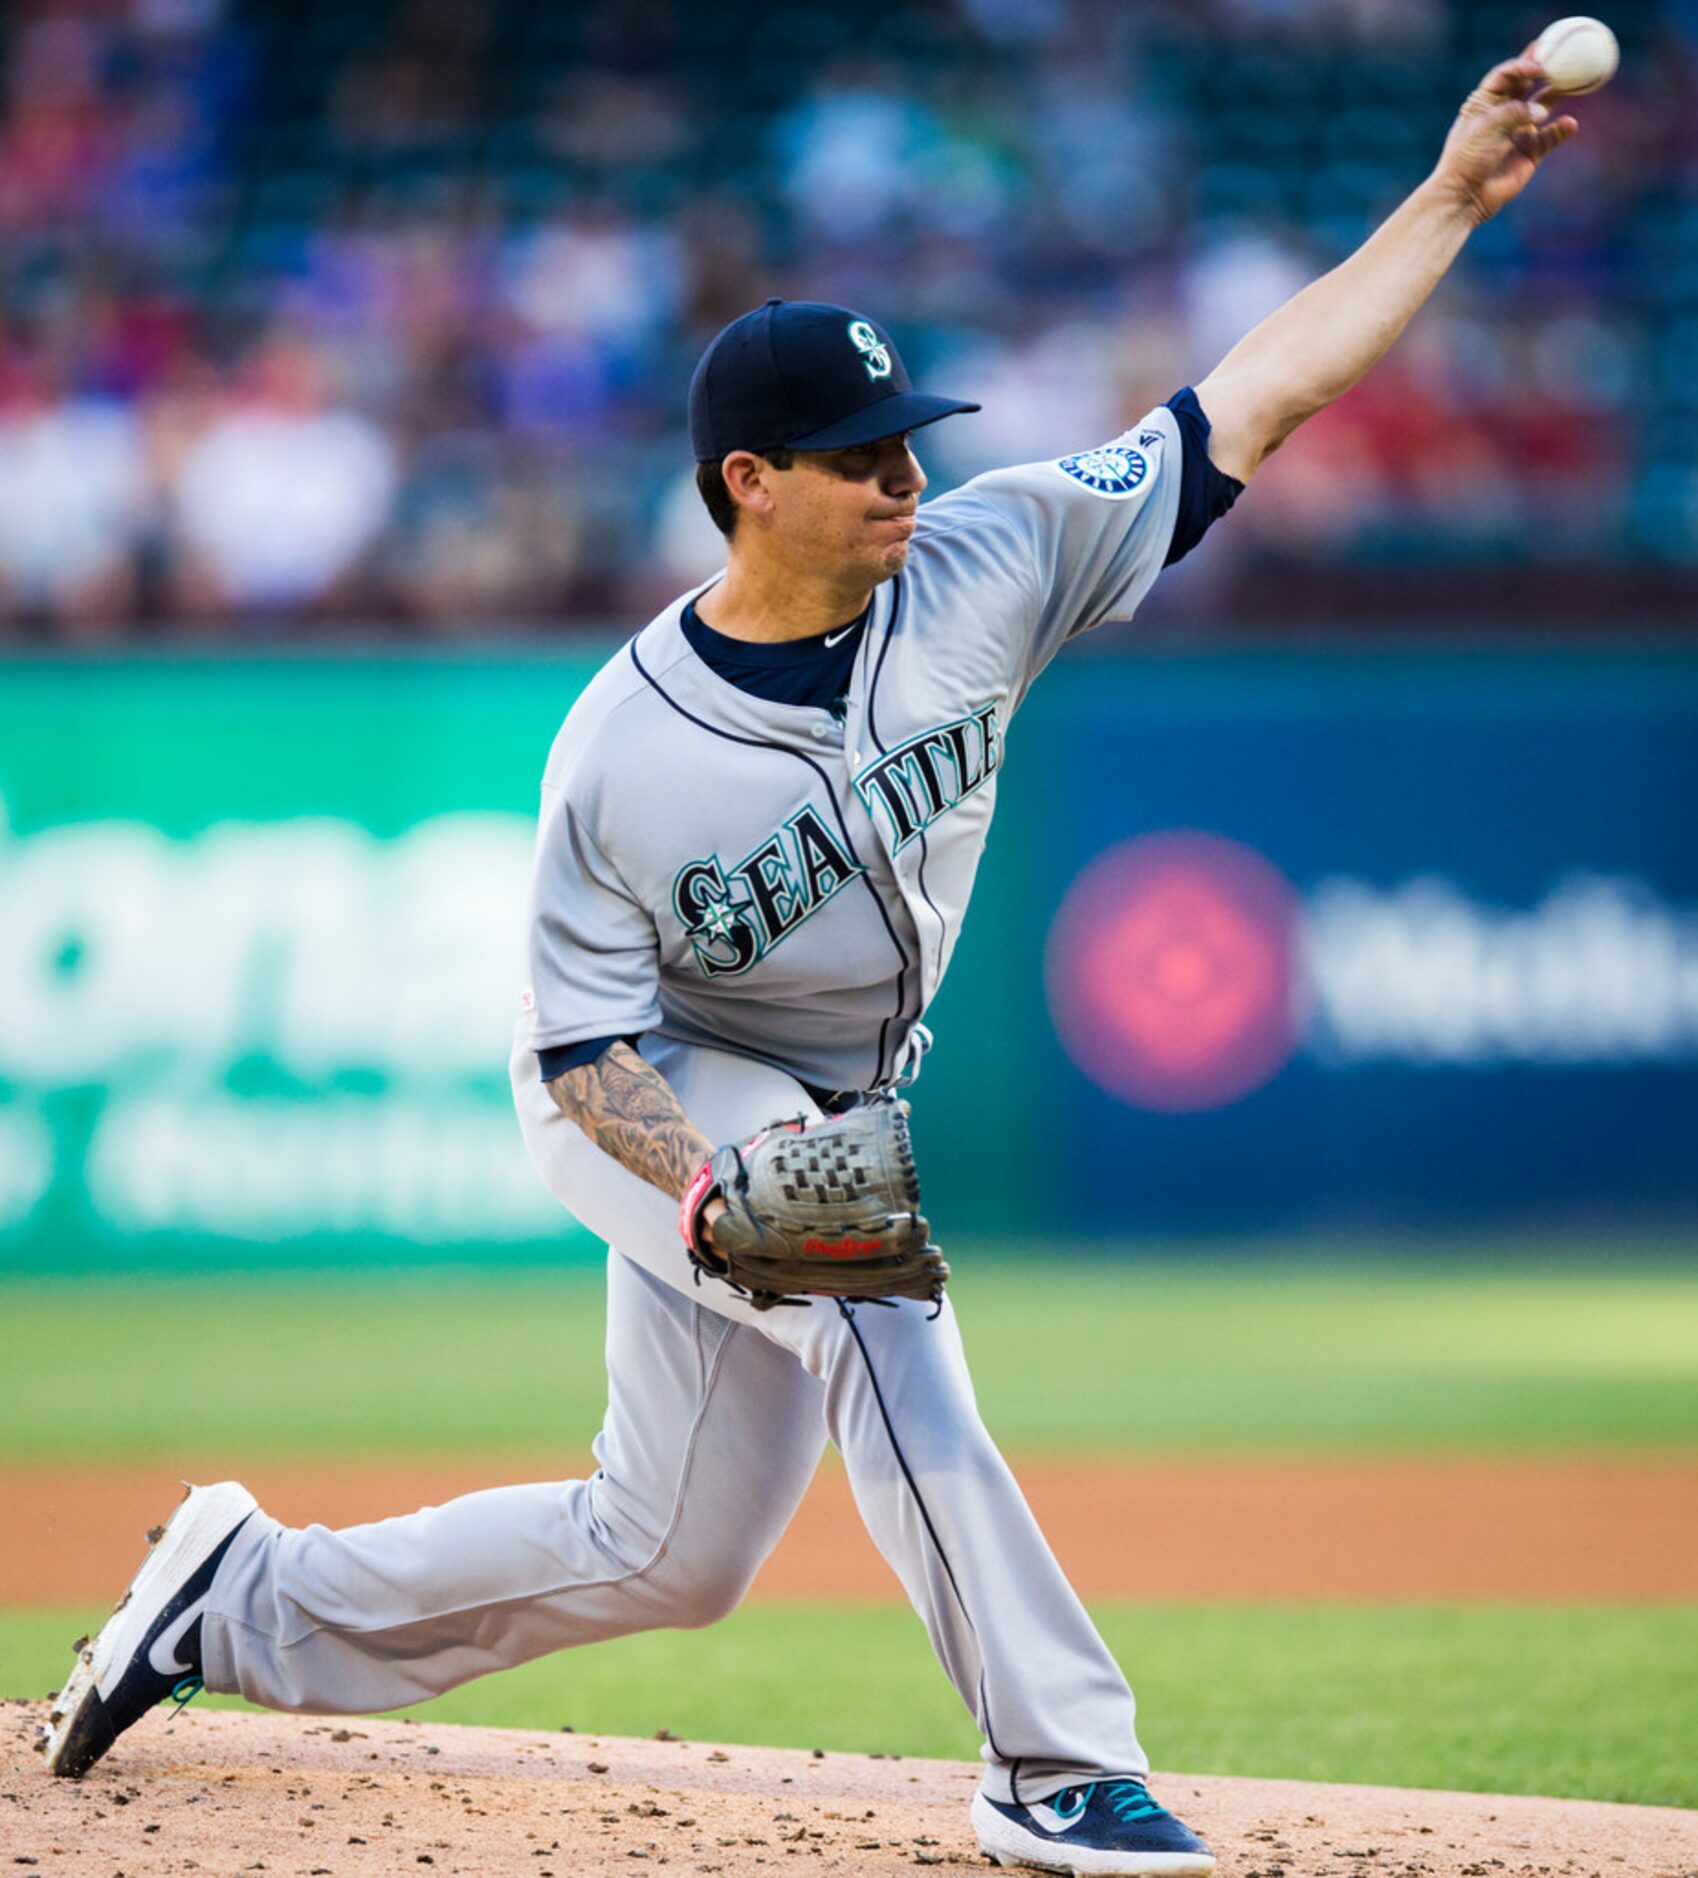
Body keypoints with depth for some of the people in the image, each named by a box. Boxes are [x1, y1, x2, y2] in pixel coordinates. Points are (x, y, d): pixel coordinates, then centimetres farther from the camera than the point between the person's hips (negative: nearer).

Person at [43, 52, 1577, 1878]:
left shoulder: (981, 571, -19)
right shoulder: (620, 754, -27)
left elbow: (1259, 396, -21)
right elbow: (590, 1048, -19)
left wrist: (1453, 196, -28)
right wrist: (718, 1186, -39)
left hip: (821, 1108, 5)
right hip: (642, 1104, -5)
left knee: (663, 1558, 11)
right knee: (870, 1291, -34)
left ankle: (250, 1600, 30)